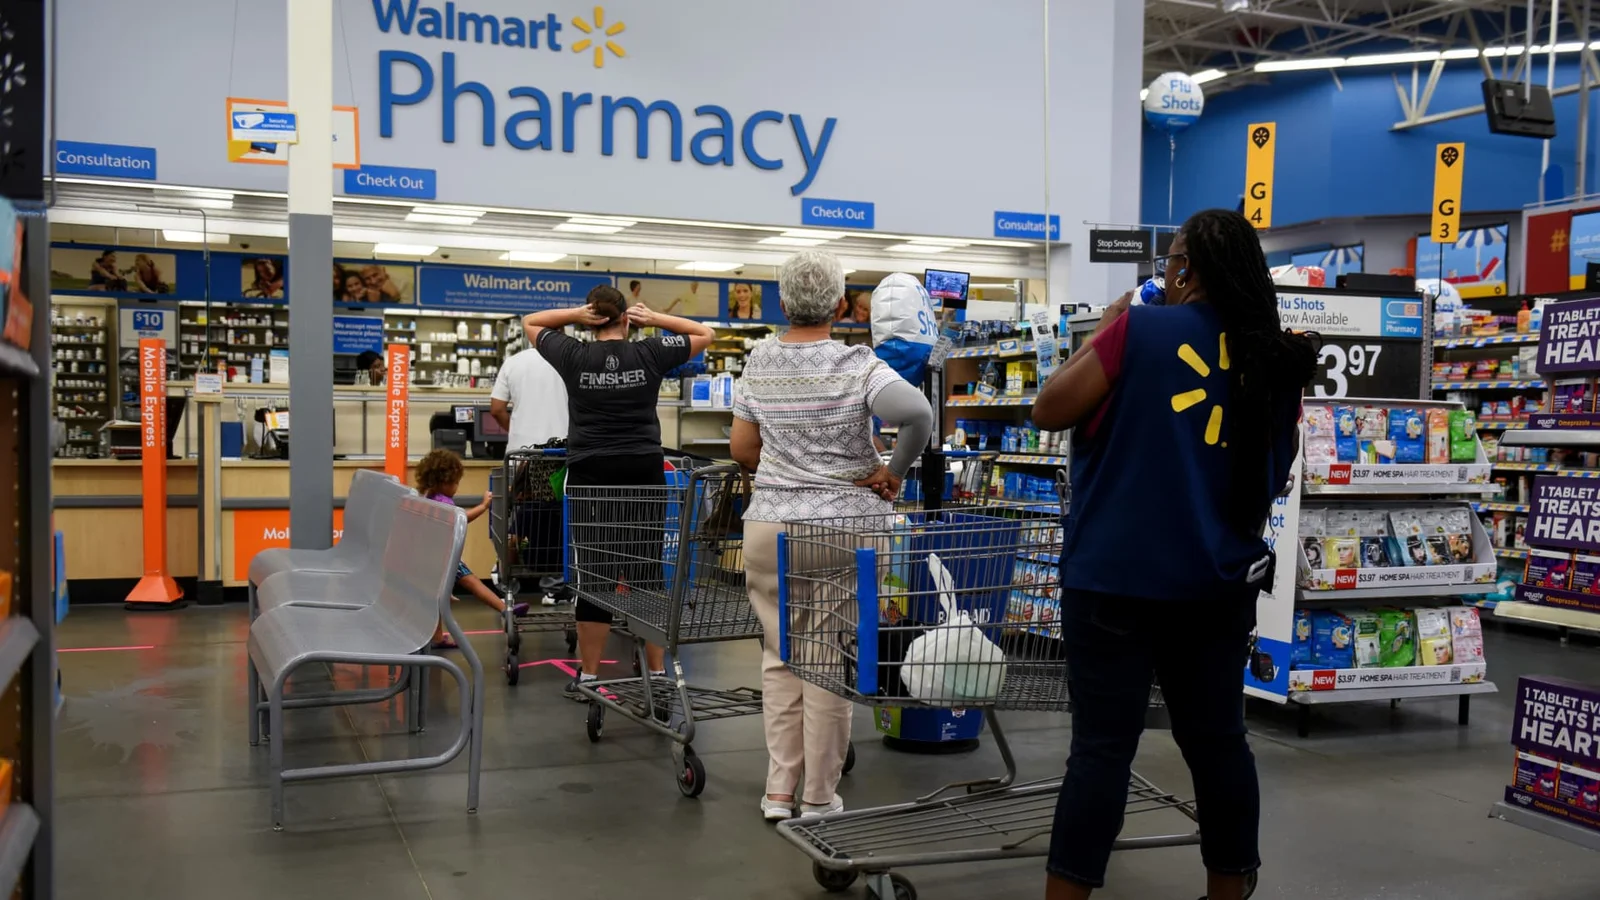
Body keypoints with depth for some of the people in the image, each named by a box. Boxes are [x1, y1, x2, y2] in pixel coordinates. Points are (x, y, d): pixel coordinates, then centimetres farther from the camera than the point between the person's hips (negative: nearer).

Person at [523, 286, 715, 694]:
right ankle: (658, 671, 11)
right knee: (648, 572, 6)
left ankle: (589, 674, 8)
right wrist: (655, 318, 2)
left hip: (591, 476, 0)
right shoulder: (649, 354, 0)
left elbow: (530, 322, 17)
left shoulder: (575, 357, 0)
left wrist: (575, 313, 1)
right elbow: (705, 334, 13)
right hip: (644, 473, 1)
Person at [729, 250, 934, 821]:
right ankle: (819, 800, 14)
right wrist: (895, 469, -11)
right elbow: (918, 414, -26)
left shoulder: (759, 363, 4)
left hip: (768, 524, 4)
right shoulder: (857, 366, -10)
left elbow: (741, 450, 10)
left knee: (780, 657, 13)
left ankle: (779, 792, 17)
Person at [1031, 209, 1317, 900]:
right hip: (1220, 580, 5)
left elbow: (1049, 411, -5)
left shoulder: (1140, 329, -10)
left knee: (1102, 743, -1)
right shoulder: (1278, 360, 6)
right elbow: (1277, 473, 16)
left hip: (1117, 576, -5)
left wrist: (1101, 336, 5)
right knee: (1217, 738, 15)